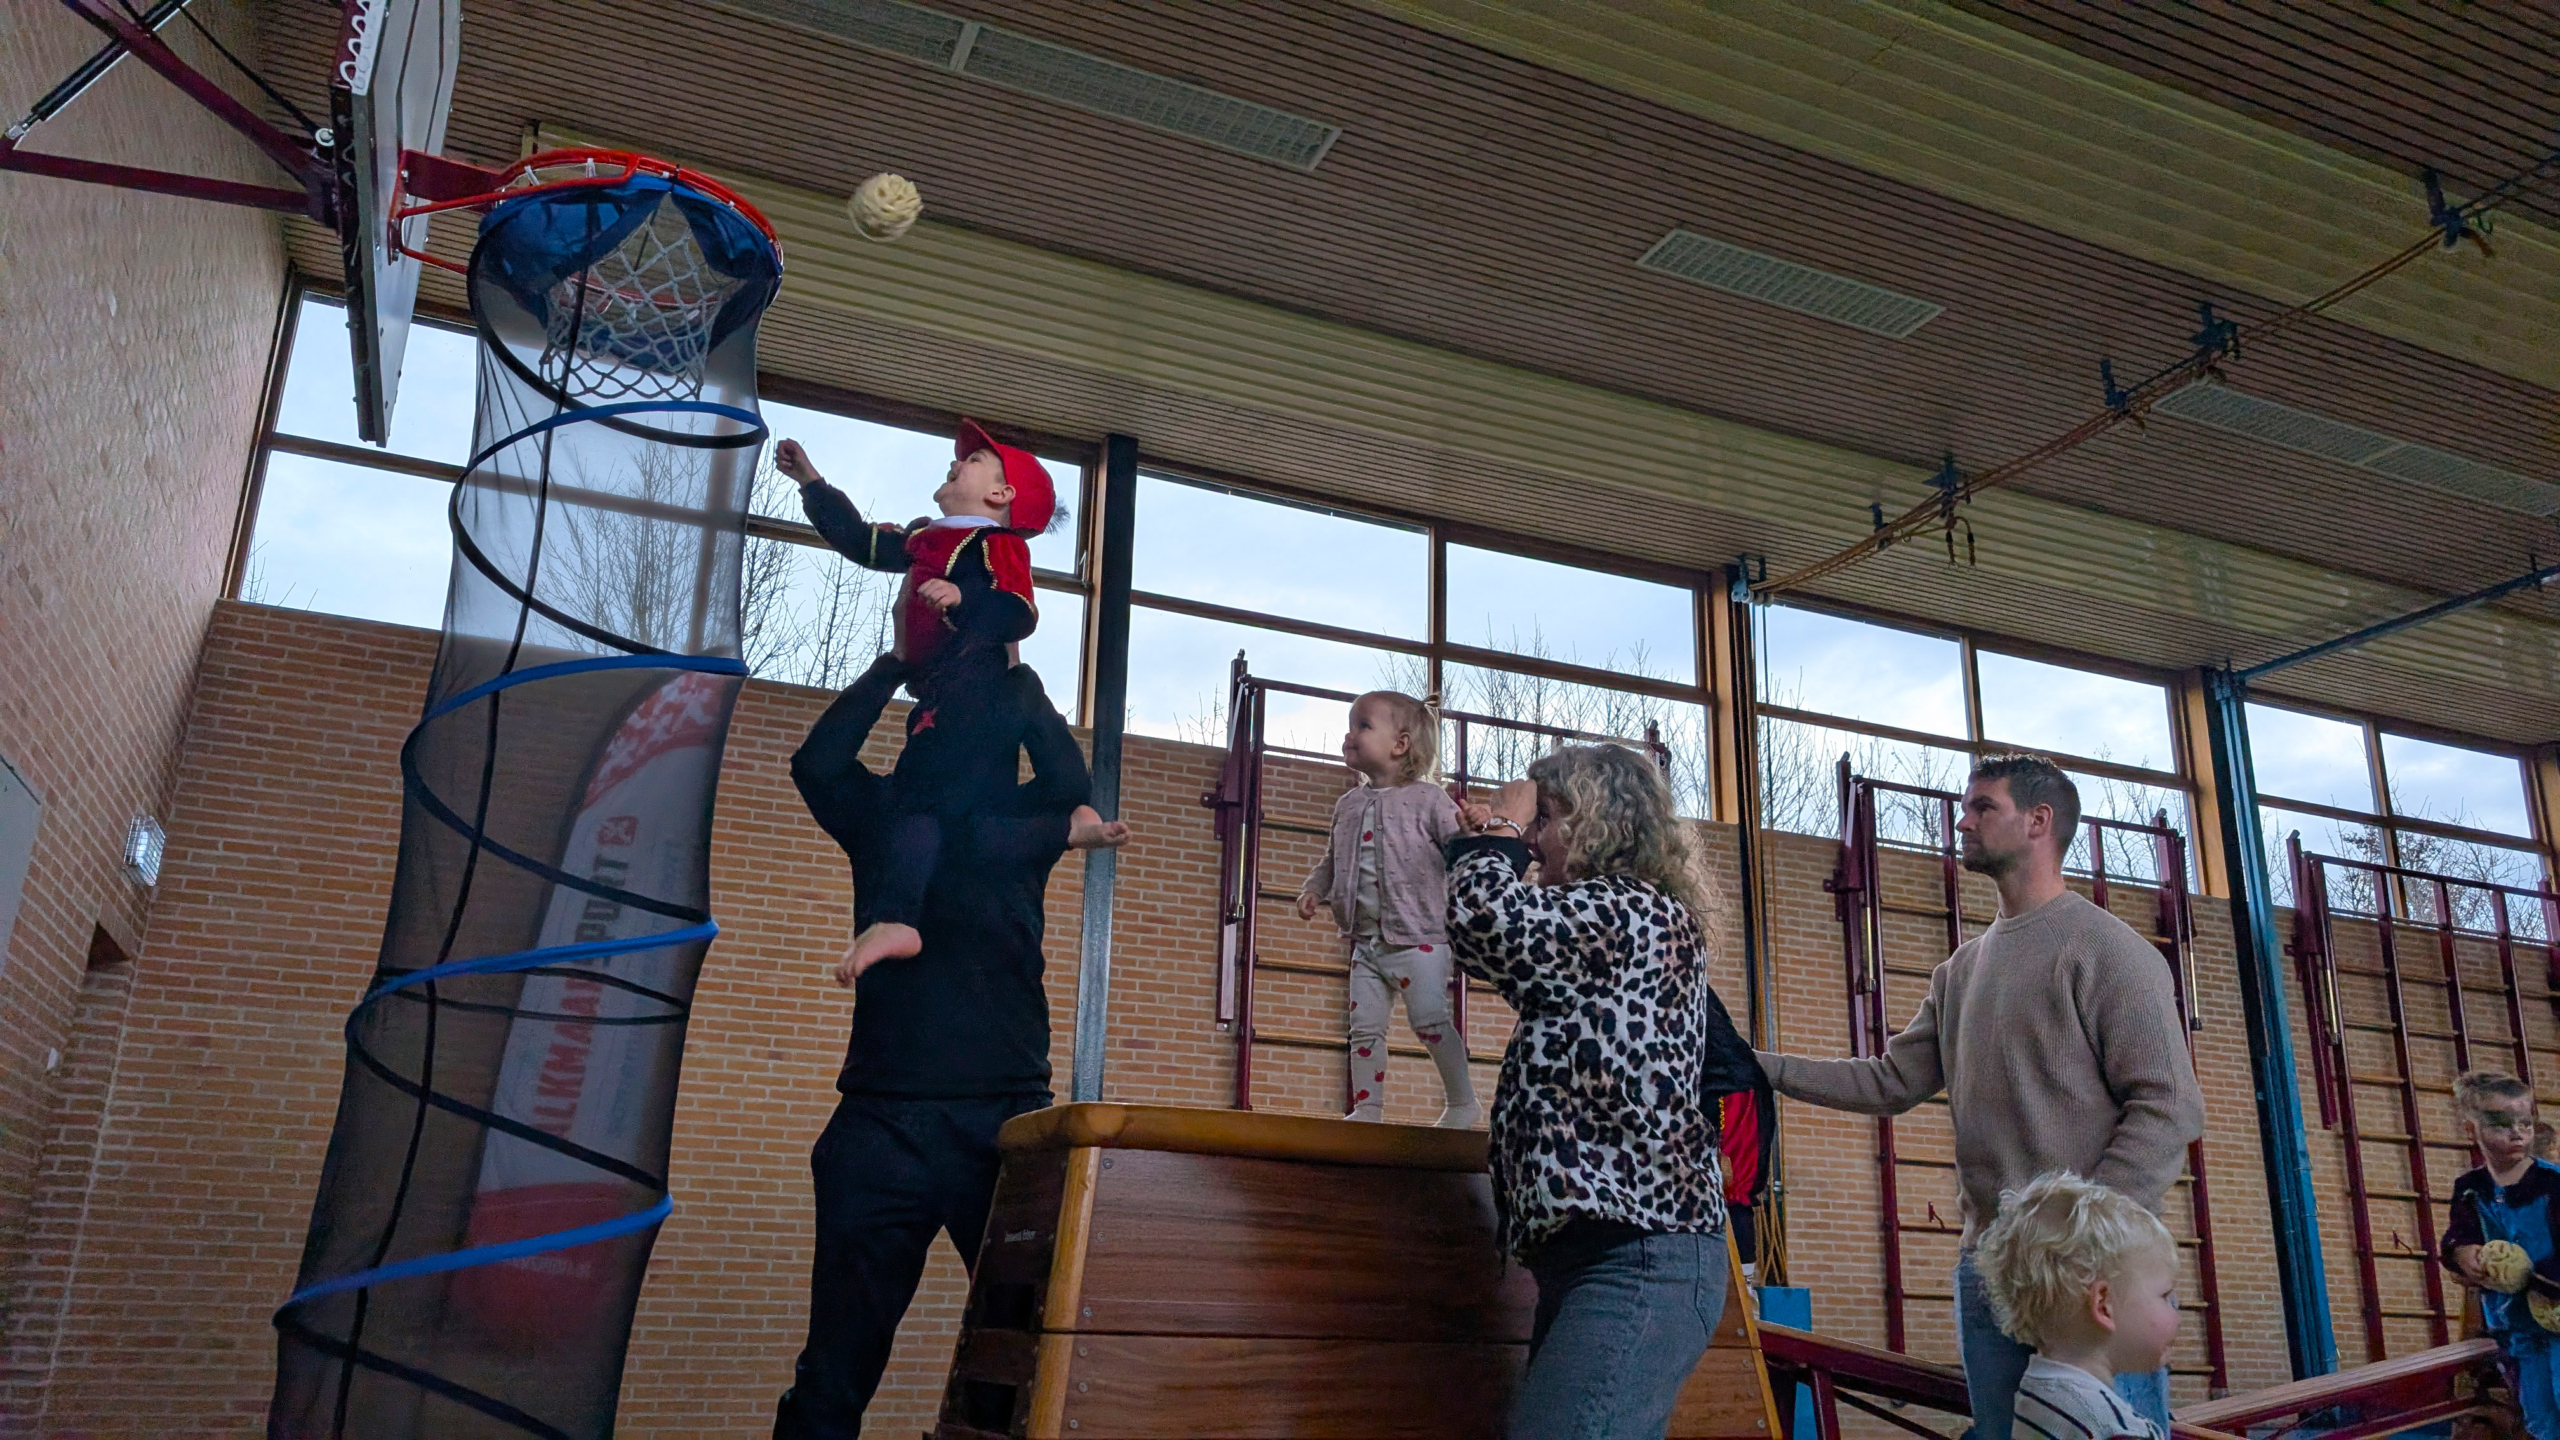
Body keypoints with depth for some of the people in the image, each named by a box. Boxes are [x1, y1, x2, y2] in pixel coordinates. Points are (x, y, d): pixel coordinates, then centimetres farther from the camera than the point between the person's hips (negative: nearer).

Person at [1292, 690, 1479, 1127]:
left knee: (1430, 1021, -9)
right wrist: (1314, 889, 5)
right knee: (1364, 1027, 7)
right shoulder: (1349, 805, 13)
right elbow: (1333, 860, 22)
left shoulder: (1427, 799, -4)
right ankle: (1367, 1107, 16)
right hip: (1367, 941, 6)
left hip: (1418, 939, -6)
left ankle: (1462, 1103, 7)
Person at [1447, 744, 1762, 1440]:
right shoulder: (1637, 927, 23)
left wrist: (1501, 825, -1)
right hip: (1596, 1255, 11)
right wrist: (1489, 842, 25)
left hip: (1637, 1259, -11)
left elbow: (1481, 918, -21)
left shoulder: (1634, 912, -8)